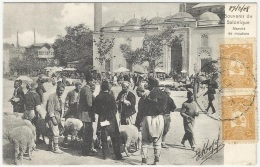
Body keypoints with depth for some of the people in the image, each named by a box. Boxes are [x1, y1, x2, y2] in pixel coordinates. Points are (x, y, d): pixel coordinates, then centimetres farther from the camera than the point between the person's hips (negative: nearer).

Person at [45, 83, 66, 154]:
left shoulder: (59, 98, 14)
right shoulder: (52, 97, -14)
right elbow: (50, 109, -17)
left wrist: (59, 119, 18)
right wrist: (53, 119, -21)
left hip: (57, 117, 9)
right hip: (52, 117, -9)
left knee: (52, 132, 16)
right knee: (56, 133, -10)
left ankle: (50, 146, 24)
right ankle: (56, 148, -6)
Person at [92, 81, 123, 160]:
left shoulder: (98, 97, -3)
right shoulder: (111, 97, -12)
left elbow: (95, 108, 2)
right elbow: (115, 109, -10)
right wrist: (111, 117, 1)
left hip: (102, 119, 3)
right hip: (111, 120, -3)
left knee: (104, 137, 11)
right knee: (115, 138, 5)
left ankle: (105, 155, 12)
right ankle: (117, 155, 5)